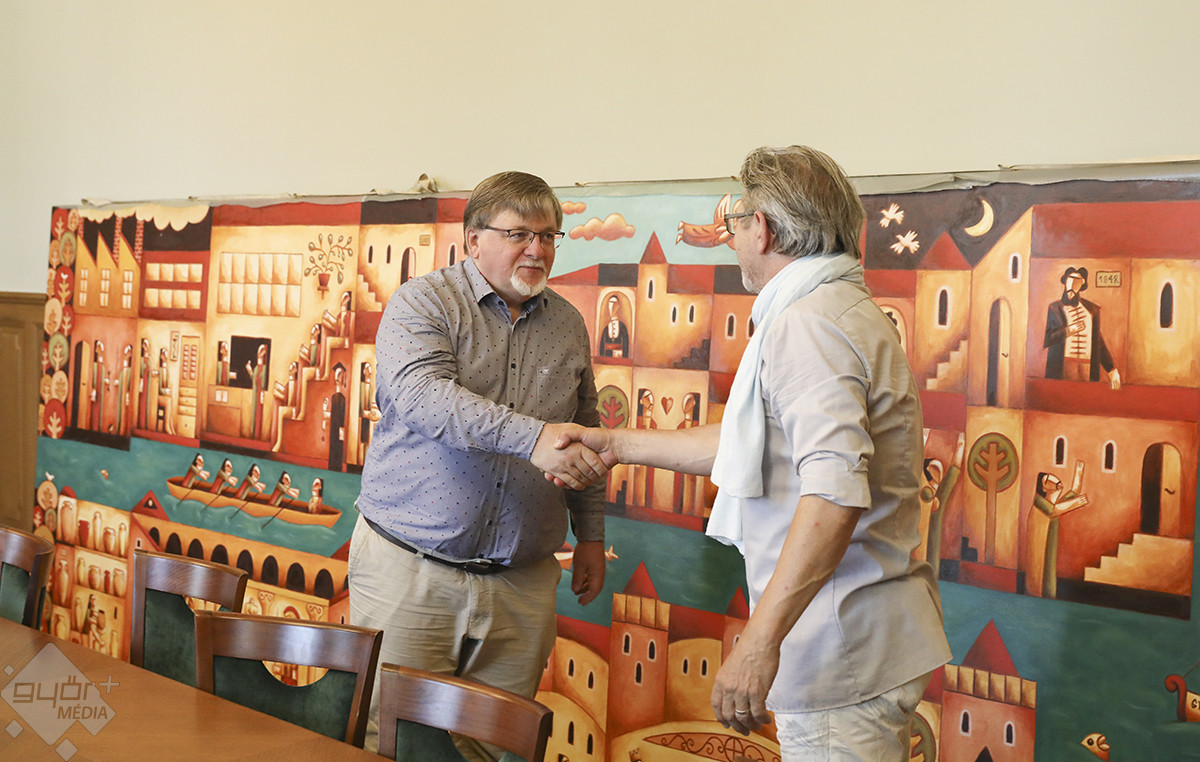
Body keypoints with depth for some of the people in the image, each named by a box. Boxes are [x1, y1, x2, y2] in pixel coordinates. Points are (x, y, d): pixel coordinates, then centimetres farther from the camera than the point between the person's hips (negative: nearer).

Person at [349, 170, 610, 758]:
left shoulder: (568, 325, 12)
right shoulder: (422, 303, -5)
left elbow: (585, 439, 22)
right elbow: (421, 394, -25)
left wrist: (591, 534, 18)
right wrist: (532, 436, -36)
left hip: (521, 583, 4)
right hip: (411, 570, -4)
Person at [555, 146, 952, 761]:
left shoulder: (806, 325, -18)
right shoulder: (844, 312, 18)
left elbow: (836, 494, -30)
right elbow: (749, 444, 26)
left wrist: (759, 640, -32)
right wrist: (618, 445, 29)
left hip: (843, 650, -10)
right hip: (872, 640, 10)